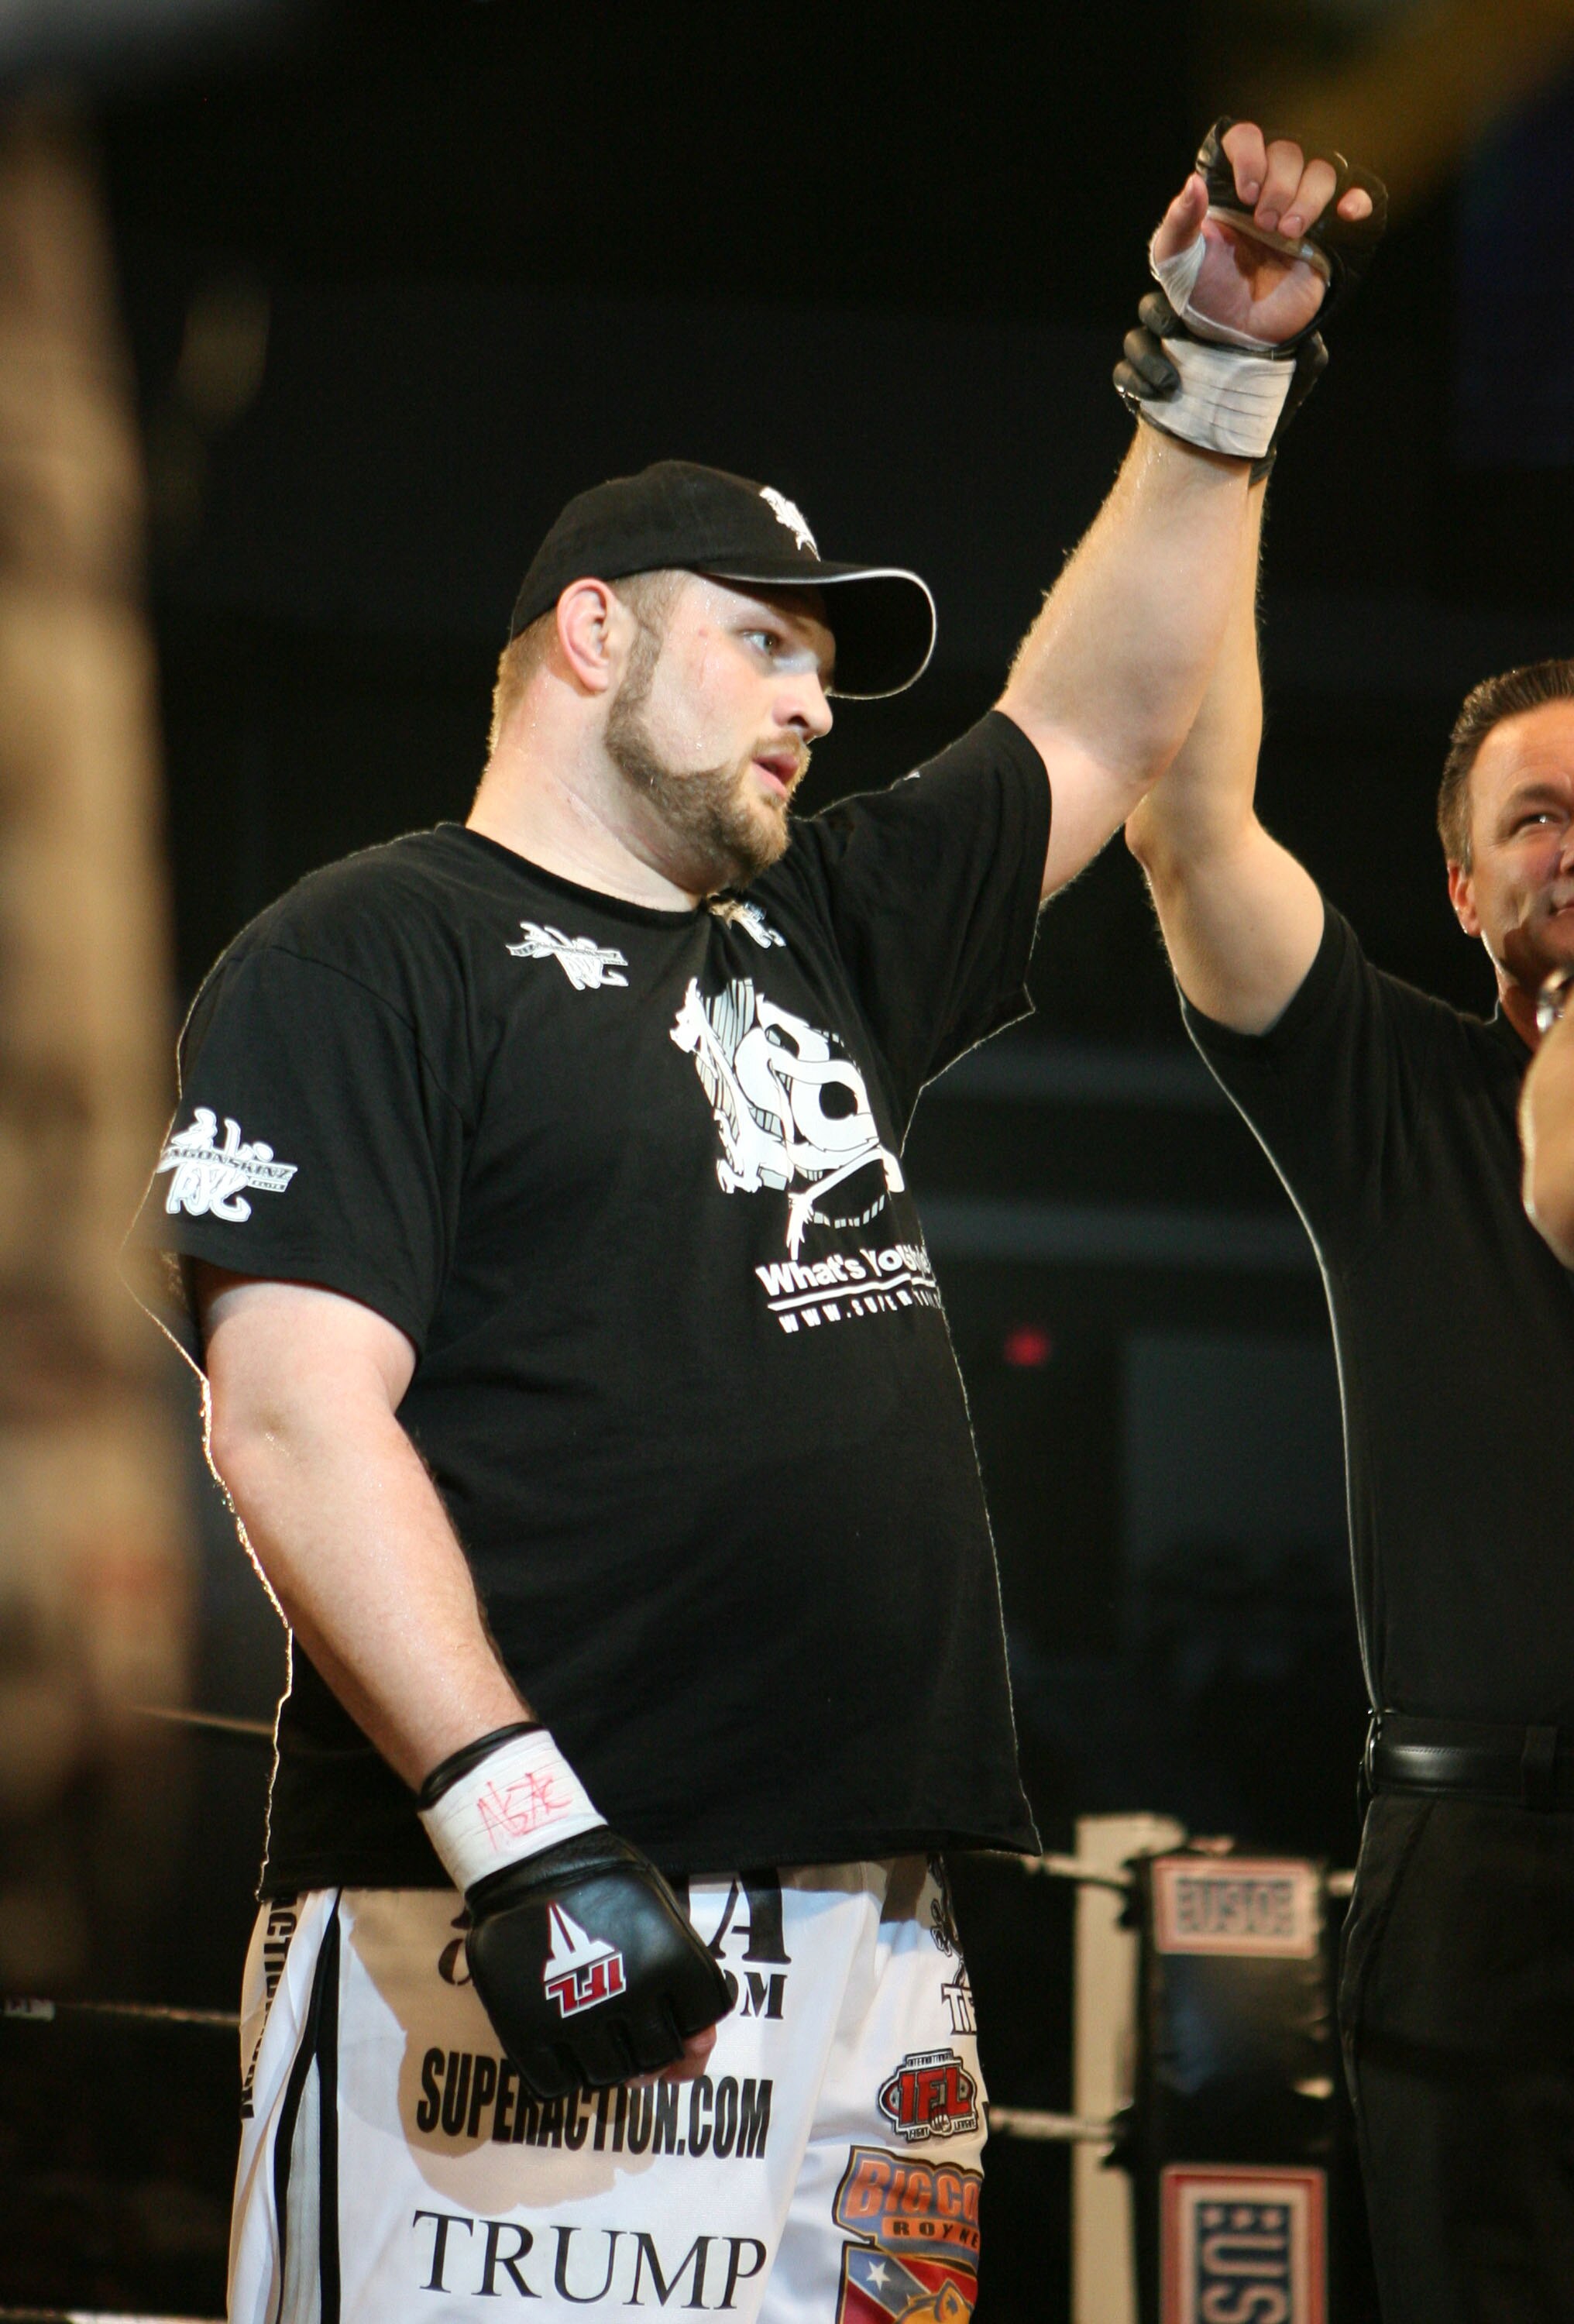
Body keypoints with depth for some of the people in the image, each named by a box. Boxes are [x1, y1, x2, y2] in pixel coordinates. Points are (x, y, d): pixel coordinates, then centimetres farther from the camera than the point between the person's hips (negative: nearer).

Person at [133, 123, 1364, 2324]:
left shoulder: (828, 943, 23)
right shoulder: (368, 957, -1)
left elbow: (1094, 729, 33)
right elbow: (295, 1419, -12)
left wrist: (1226, 382, 25)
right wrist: (516, 1823, -22)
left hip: (870, 1949, 7)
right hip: (514, 1943, -7)